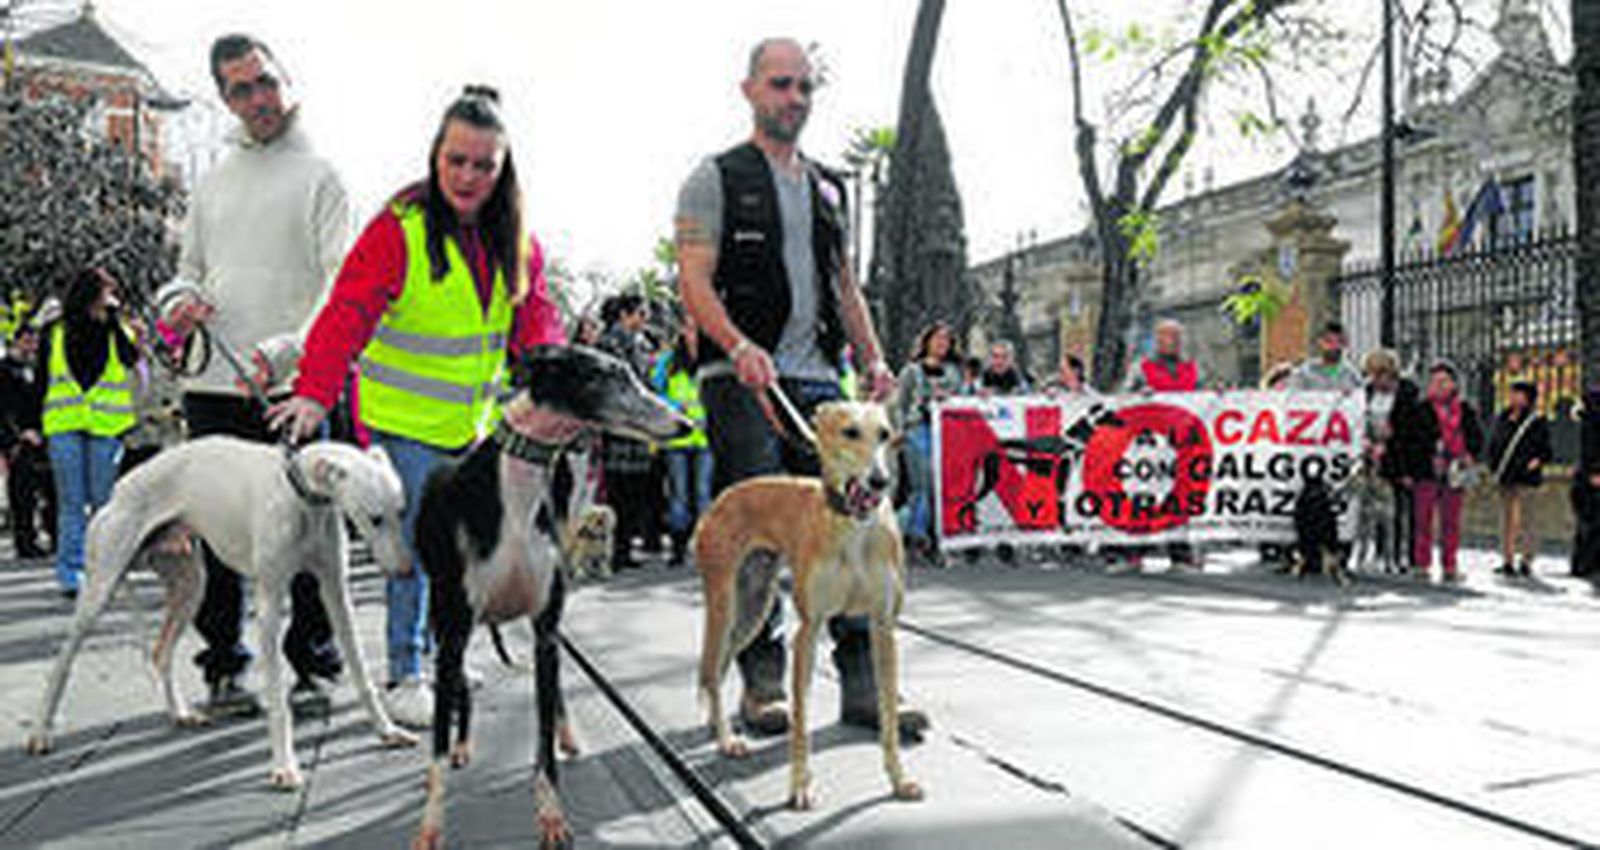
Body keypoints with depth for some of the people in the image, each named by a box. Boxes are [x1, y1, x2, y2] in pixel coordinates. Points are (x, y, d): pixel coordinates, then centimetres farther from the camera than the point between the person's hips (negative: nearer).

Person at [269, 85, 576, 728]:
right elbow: (348, 312, -22)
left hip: (477, 421, 6)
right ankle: (404, 675, 8)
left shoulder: (515, 237, 3)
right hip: (406, 421, -6)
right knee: (414, 544, -5)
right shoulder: (398, 228, -15)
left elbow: (535, 319, -1)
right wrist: (316, 392, -35)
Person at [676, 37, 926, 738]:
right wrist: (739, 346, -23)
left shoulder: (828, 188, 22)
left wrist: (873, 358, 8)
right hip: (743, 382, -5)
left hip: (818, 378, 5)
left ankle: (862, 684, 3)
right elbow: (695, 280, -6)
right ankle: (761, 681, 6)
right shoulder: (717, 178, 4)